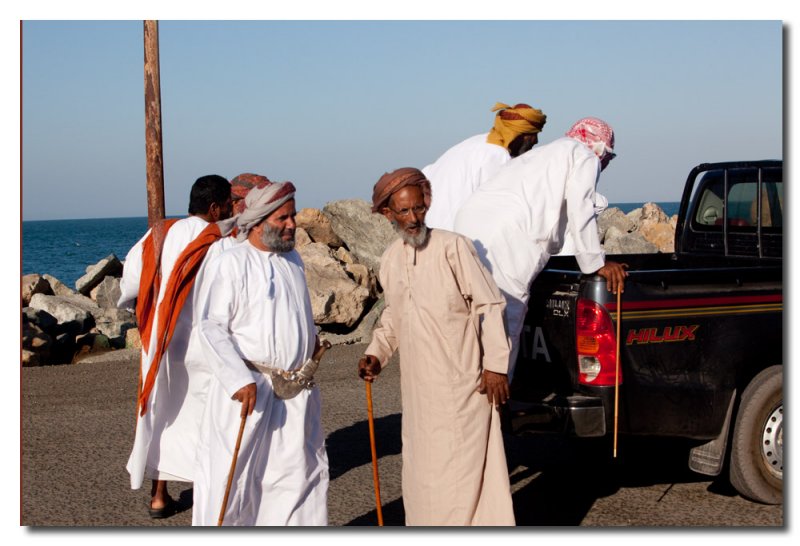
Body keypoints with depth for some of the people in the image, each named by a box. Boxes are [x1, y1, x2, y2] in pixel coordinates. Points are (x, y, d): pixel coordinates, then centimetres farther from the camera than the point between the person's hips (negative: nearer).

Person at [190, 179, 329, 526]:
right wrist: (239, 379, -25)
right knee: (229, 477, -2)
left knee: (303, 474, 12)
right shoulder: (229, 264, -11)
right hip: (247, 389, -7)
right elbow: (209, 327, -18)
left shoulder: (292, 259, 11)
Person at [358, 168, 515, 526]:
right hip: (417, 386, 7)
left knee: (460, 469, -5)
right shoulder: (390, 261, 8)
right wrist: (376, 354, 9)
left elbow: (488, 304, -11)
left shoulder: (452, 247, -12)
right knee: (421, 471, 15)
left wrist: (495, 364, -13)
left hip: (461, 384, -7)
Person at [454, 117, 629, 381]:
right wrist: (596, 263, 7)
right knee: (504, 333, -6)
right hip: (505, 239, -9)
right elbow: (580, 211, 1)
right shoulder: (584, 157, 11)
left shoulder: (541, 154, 36)